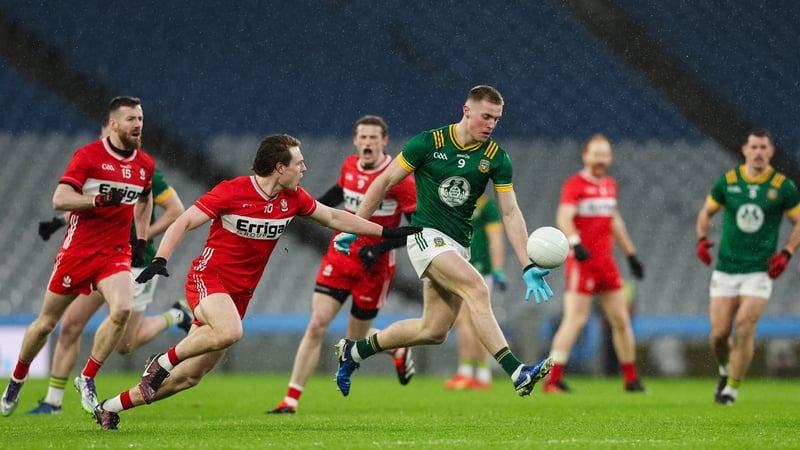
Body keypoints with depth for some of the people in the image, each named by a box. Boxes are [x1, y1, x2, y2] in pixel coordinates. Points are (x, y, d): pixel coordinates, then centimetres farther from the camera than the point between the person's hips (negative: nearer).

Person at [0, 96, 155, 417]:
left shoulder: (145, 164, 6)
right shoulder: (88, 156, -11)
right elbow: (59, 199, -18)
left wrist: (141, 240, 17)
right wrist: (98, 200, -31)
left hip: (116, 253, 3)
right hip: (78, 250, -3)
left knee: (122, 310, -24)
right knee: (47, 322, 7)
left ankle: (87, 379, -6)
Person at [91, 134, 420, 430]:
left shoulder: (293, 198, 2)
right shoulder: (232, 192, -15)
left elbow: (334, 218, 15)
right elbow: (183, 223, -13)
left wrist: (386, 232, 12)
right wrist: (159, 261, -27)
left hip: (240, 293, 6)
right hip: (208, 279, -6)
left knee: (190, 376, 3)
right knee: (230, 331, -38)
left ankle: (110, 407, 14)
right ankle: (163, 362, -16)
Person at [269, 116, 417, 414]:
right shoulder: (349, 166, 1)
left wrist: (380, 248, -25)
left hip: (374, 265, -4)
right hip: (339, 256, 4)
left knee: (356, 340, 7)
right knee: (317, 325, -9)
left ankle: (398, 351, 40)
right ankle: (291, 399, -7)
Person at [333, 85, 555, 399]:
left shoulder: (496, 158, 0)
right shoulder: (428, 143, -9)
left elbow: (510, 212, 1)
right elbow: (385, 181, 0)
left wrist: (528, 267, -8)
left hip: (458, 246, 6)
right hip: (427, 235, -6)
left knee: (434, 331, 4)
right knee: (477, 288, -28)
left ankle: (356, 350, 25)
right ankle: (516, 372, -36)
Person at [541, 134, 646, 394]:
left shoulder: (610, 185, 16)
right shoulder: (575, 185, -7)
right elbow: (564, 218, -20)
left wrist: (630, 254, 28)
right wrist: (575, 243, -36)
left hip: (606, 262, 7)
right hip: (582, 262, -7)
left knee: (621, 319, 8)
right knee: (575, 319, -12)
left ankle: (631, 379, 17)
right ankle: (553, 379, -10)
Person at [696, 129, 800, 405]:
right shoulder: (727, 181, 2)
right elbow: (707, 211, 16)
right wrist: (702, 239, -1)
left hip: (760, 270, -2)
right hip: (725, 269, 2)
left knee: (744, 329, -15)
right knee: (719, 333, -2)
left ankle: (732, 388, 0)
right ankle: (725, 369, 31)